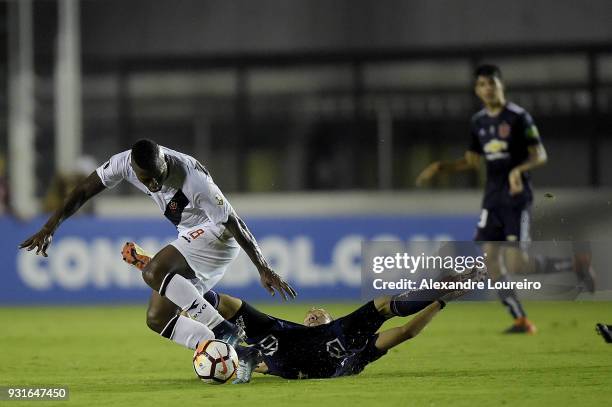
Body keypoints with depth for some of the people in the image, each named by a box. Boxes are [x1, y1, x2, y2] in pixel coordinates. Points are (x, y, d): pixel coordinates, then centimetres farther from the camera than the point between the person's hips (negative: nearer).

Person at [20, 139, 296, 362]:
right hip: (192, 237, 8)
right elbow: (84, 191, 1)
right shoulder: (125, 162, -14)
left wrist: (264, 270, -24)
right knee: (157, 319, 1)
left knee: (153, 272, -30)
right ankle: (236, 353, -5)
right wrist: (49, 228, -4)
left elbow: (235, 225, -25)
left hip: (218, 234, -8)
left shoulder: (193, 180, -31)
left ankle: (225, 331, -25)